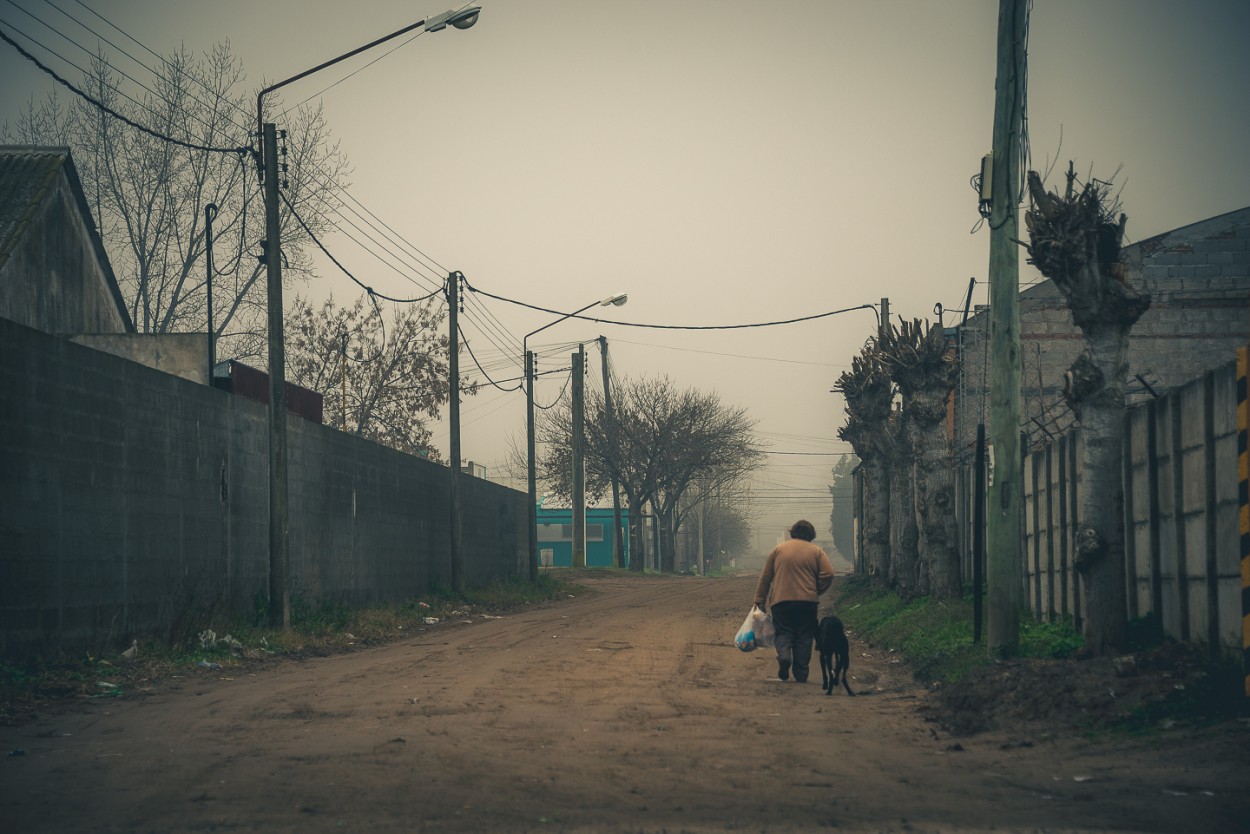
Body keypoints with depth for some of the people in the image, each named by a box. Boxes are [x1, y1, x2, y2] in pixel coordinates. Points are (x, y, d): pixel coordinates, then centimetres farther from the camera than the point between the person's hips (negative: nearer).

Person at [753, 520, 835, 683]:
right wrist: (816, 591, 10)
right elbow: (828, 574, -5)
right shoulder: (816, 552, 6)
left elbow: (765, 577, 8)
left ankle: (784, 654, -20)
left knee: (783, 632, 9)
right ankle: (801, 674, 4)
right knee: (804, 637, 7)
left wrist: (760, 600, 11)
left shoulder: (778, 549, 8)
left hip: (781, 601, 0)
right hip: (807, 602, 0)